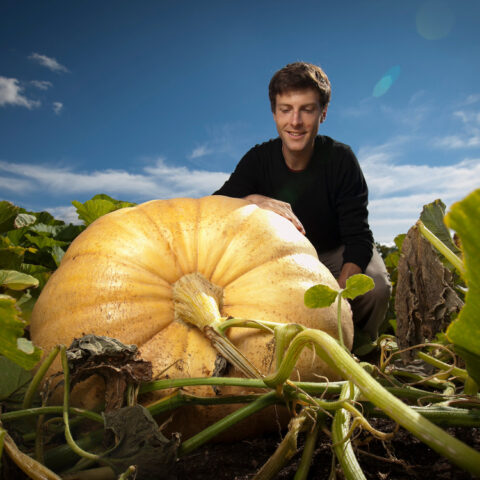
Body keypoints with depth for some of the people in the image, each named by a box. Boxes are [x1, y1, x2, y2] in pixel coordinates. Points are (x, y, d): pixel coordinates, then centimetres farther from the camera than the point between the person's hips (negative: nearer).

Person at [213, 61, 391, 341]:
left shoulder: (341, 159, -20)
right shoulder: (258, 160, -14)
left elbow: (358, 237, -23)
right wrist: (252, 201, -45)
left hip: (335, 253, -1)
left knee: (375, 286, -30)